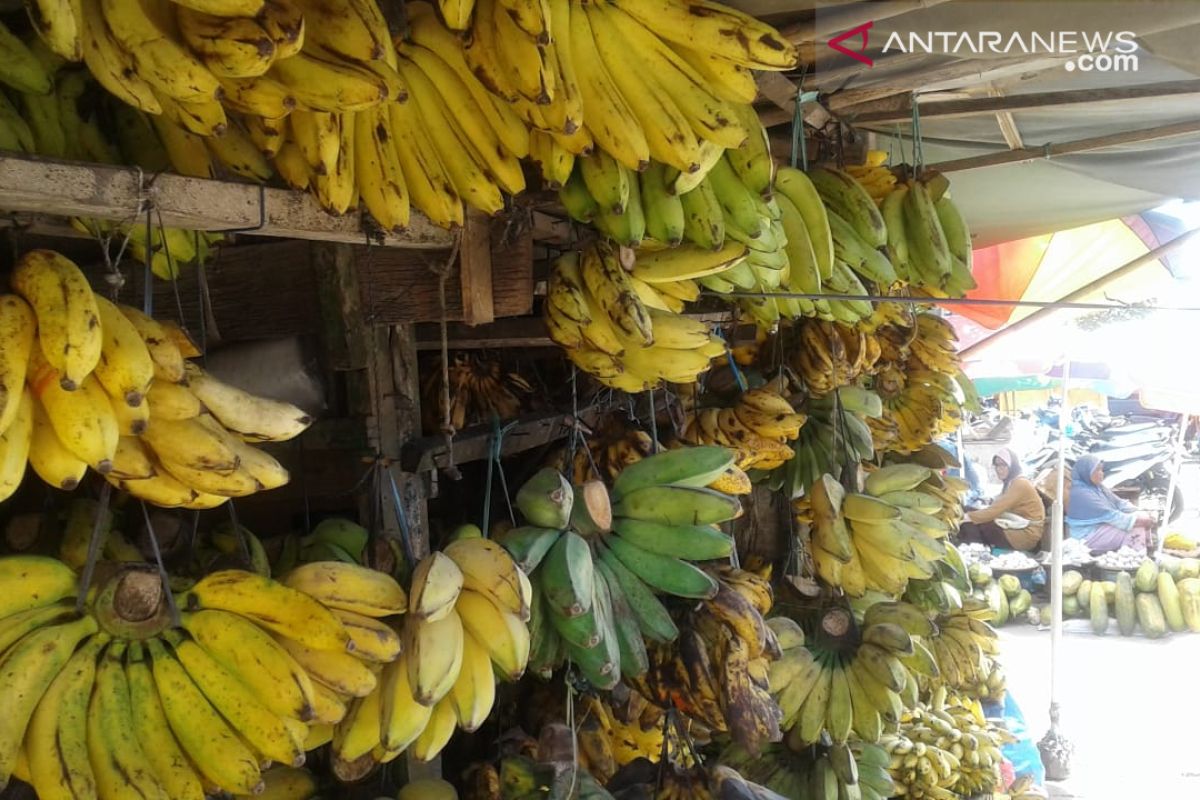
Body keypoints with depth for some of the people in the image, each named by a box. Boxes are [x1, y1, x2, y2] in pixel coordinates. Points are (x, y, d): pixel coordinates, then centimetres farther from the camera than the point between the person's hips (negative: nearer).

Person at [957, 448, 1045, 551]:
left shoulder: (1020, 483, -14)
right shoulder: (1011, 482, 16)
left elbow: (996, 509, -21)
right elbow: (997, 508, 6)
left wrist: (967, 517, -21)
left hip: (1027, 534, -9)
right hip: (1018, 528, 9)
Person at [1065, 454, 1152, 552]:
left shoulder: (1098, 487, 10)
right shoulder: (1081, 493, -22)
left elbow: (1119, 503, 9)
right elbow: (1108, 515, -25)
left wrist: (1138, 513, -8)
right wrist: (1135, 519, -22)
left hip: (1105, 524, 10)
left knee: (1144, 520, -2)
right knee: (1136, 531, -21)